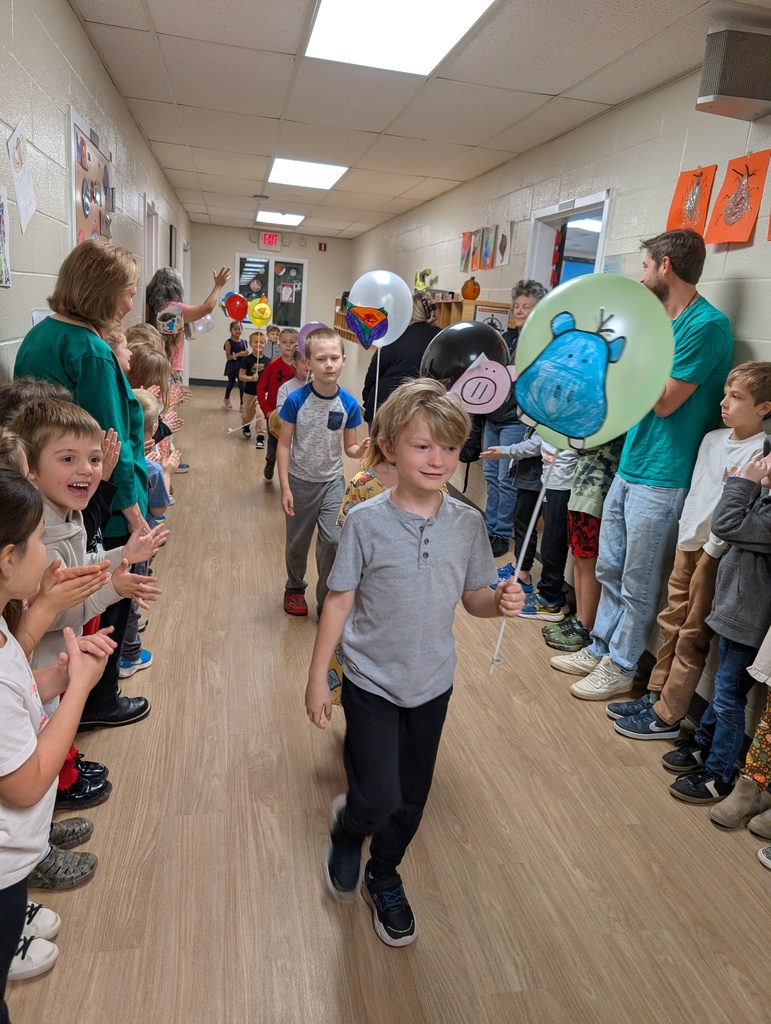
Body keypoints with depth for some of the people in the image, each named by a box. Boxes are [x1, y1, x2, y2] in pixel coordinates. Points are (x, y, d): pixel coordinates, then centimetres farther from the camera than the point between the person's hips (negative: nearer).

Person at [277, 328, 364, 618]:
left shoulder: (349, 404, -9)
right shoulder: (296, 400, -15)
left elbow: (349, 448, -1)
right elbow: (284, 444, -10)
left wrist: (362, 450, -26)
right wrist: (285, 488, -13)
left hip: (332, 482, 1)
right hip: (300, 482, -1)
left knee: (332, 541, -7)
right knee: (298, 542, 15)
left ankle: (327, 601, 11)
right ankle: (294, 588, 41)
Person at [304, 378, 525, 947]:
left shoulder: (468, 524, -7)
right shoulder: (366, 521, -15)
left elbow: (474, 598, 2)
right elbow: (339, 602, -9)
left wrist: (502, 601, -21)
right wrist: (317, 678, -5)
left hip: (433, 684, 3)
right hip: (371, 683, -3)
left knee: (412, 798, 17)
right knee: (377, 799, -4)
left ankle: (384, 877, 47)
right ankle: (346, 832, 35)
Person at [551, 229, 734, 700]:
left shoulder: (707, 324, -15)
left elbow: (665, 401, -17)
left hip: (662, 479, -9)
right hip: (629, 466, 9)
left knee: (638, 584, 5)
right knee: (610, 570, 18)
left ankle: (620, 667, 21)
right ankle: (600, 649, 33)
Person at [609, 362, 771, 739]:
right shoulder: (713, 439, 9)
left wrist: (712, 550, -17)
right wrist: (685, 534, 14)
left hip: (715, 552, -7)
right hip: (688, 543, 8)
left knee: (693, 637, 2)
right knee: (671, 624, 15)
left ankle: (667, 716, 11)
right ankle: (655, 696, 27)